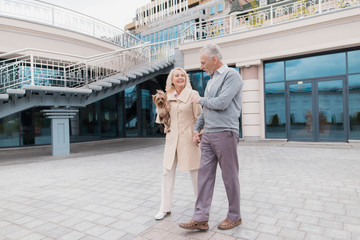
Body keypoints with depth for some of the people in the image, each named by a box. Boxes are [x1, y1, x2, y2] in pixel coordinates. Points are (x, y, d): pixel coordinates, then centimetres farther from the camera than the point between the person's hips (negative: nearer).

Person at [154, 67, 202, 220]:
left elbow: (199, 116, -4)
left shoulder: (193, 94, -3)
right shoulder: (168, 96, 9)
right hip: (172, 138, 4)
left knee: (195, 172, 6)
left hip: (188, 138, -4)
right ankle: (165, 208, 21)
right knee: (167, 172, 7)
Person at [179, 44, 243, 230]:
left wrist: (200, 100, -3)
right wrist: (197, 128, 17)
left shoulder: (231, 75, -6)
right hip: (207, 135, 8)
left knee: (229, 176, 4)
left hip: (225, 133, -8)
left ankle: (234, 217, 21)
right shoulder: (211, 80, 20)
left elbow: (221, 103, -18)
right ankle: (200, 219, 10)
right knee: (205, 174, 4)